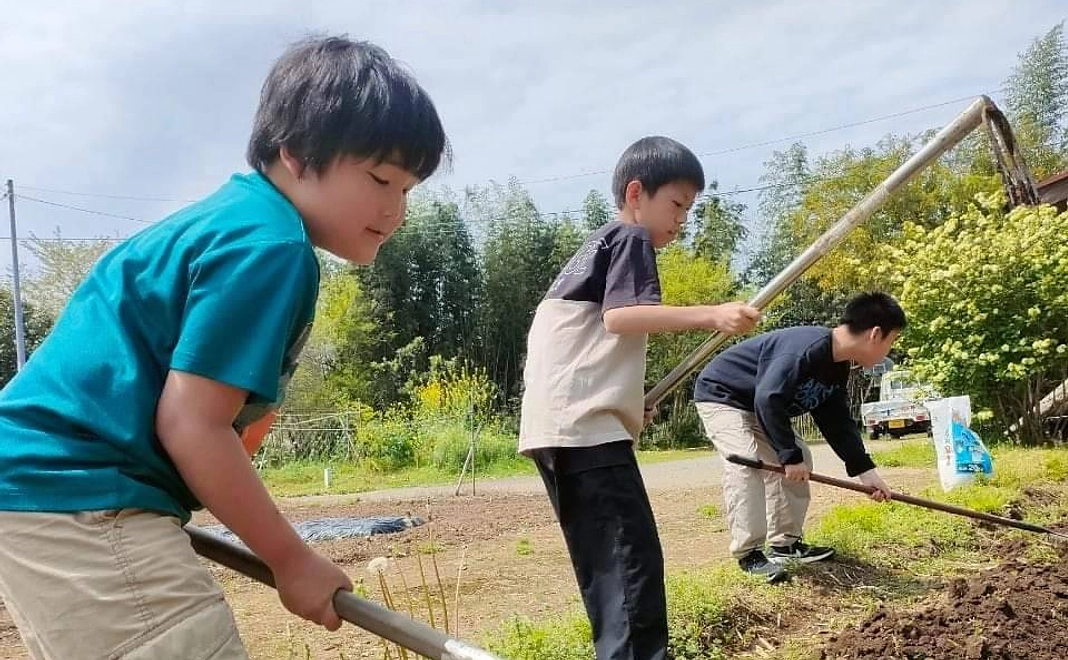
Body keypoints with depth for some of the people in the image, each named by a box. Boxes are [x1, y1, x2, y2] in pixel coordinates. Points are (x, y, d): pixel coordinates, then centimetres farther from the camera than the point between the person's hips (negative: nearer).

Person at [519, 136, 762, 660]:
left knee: (605, 563, 13)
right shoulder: (631, 238, 0)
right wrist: (711, 315, -22)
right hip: (585, 425, -10)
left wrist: (625, 401, 30)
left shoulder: (596, 245, 29)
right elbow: (620, 316, -17)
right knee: (633, 560, -15)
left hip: (557, 425, 10)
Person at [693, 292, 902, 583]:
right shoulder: (806, 349, -33)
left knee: (798, 459, 8)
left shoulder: (837, 368, -1)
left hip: (756, 406, 10)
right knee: (746, 462, -25)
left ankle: (785, 543, 13)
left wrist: (864, 469, 0)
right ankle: (748, 552, -16)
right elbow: (768, 399, -39)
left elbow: (837, 422, 6)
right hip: (721, 395, -10)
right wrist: (790, 455, -32)